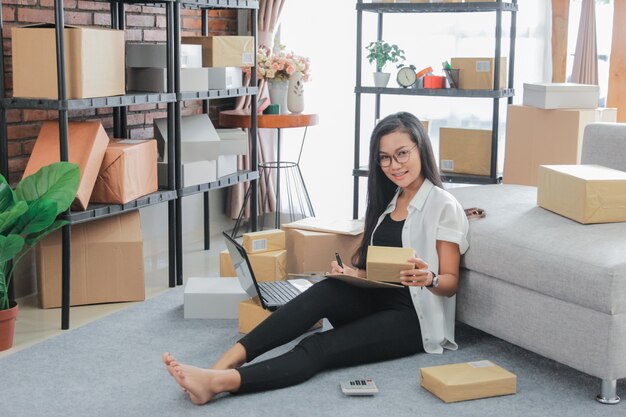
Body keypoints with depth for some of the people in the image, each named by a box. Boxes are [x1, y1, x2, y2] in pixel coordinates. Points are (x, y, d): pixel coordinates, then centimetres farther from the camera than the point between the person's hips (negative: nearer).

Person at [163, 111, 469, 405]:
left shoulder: (443, 206, -4)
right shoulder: (386, 201, 17)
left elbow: (451, 283, -5)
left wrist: (429, 279, -28)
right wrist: (353, 273, -7)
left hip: (410, 317, -5)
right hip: (373, 302, 6)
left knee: (320, 347, -30)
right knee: (325, 291, -30)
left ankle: (221, 382, -49)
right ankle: (222, 366, -41)